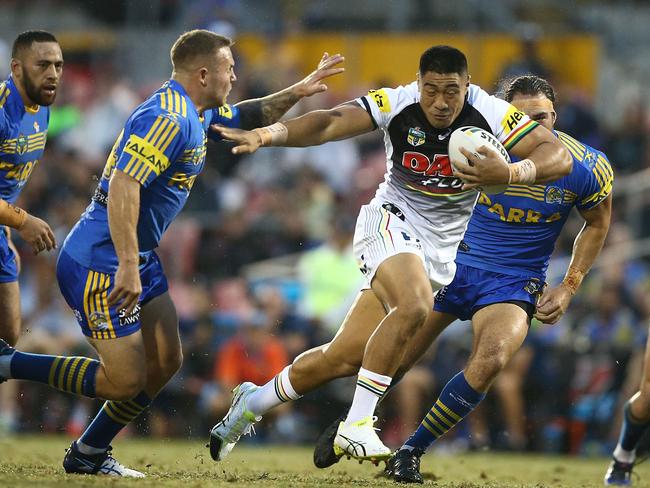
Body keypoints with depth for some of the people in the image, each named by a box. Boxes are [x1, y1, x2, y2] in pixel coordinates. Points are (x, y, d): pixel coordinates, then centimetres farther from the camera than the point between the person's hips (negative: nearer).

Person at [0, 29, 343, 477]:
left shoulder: (197, 114, 10)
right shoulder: (167, 119, -22)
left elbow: (249, 115, 32)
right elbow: (122, 186, -31)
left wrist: (298, 91, 18)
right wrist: (127, 266, -34)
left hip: (140, 258, 10)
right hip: (100, 263, -10)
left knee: (166, 362, 10)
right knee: (126, 381, -8)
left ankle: (89, 455, 20)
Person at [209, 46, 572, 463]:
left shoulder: (489, 113, -15)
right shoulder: (396, 104, -16)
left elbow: (560, 157, -19)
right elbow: (330, 123, -28)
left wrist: (509, 174, -38)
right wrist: (269, 134, -46)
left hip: (439, 250, 3)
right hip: (391, 222, -3)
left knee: (345, 358, 4)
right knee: (414, 307, -35)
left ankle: (254, 402, 29)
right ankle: (357, 425, -24)